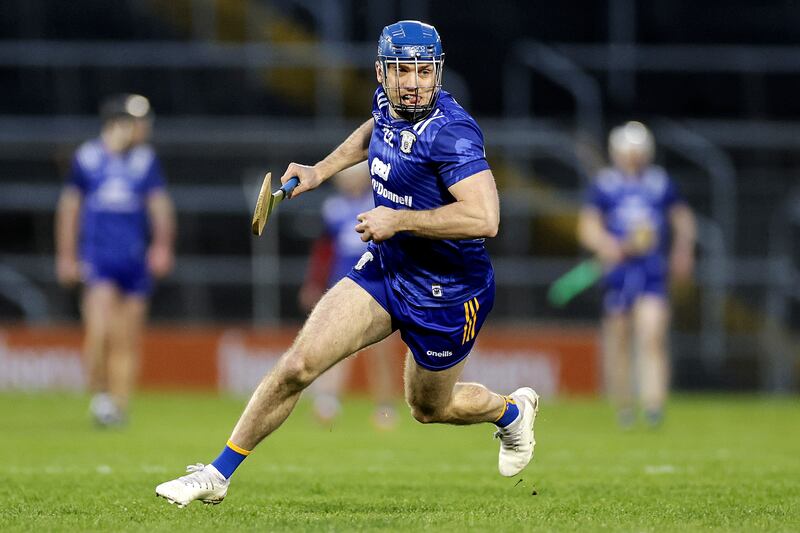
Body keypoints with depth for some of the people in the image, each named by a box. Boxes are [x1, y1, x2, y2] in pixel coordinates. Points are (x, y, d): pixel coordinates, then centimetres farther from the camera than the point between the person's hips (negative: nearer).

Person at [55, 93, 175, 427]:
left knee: (127, 341, 4)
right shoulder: (87, 157, 1)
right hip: (97, 258, -2)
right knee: (99, 330, -18)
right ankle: (98, 393, -1)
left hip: (136, 260, 3)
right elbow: (69, 206, 9)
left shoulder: (145, 159, 6)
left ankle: (119, 406, 14)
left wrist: (162, 246, -13)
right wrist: (66, 257, 8)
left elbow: (160, 205, 3)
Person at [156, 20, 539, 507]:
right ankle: (218, 475, 3)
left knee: (429, 408, 18)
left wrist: (397, 220, -30)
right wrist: (320, 171, 17)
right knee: (297, 366, -8)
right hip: (383, 269, 6)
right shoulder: (387, 101, -4)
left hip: (446, 295, -6)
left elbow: (484, 219, -37)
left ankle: (512, 410, 52)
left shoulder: (450, 132, -28)